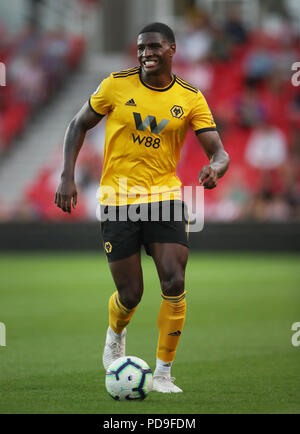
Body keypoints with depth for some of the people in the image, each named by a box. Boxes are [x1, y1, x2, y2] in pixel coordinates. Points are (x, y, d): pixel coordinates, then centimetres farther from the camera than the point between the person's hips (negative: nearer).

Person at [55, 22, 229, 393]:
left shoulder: (190, 99, -1)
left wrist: (215, 168, -29)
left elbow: (219, 151, -4)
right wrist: (67, 176, -2)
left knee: (174, 284, -15)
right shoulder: (116, 85, -3)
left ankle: (163, 373, -1)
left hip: (164, 195, 1)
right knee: (130, 294, 0)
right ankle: (115, 336, 38)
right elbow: (79, 125, 8)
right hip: (117, 198, -1)